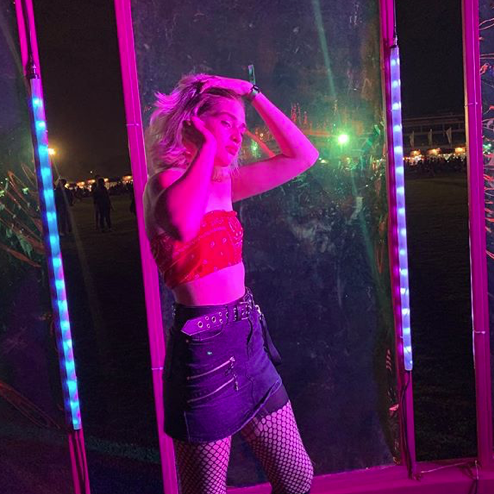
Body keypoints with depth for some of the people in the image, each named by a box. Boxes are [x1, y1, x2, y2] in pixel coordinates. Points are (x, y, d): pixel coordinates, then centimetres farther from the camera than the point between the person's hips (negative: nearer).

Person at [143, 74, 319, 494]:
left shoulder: (223, 183, 10)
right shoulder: (167, 179, -12)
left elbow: (303, 156, 10)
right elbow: (183, 227, -38)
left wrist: (253, 94, 6)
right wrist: (208, 144, -22)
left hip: (248, 340, 8)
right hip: (204, 349, -7)